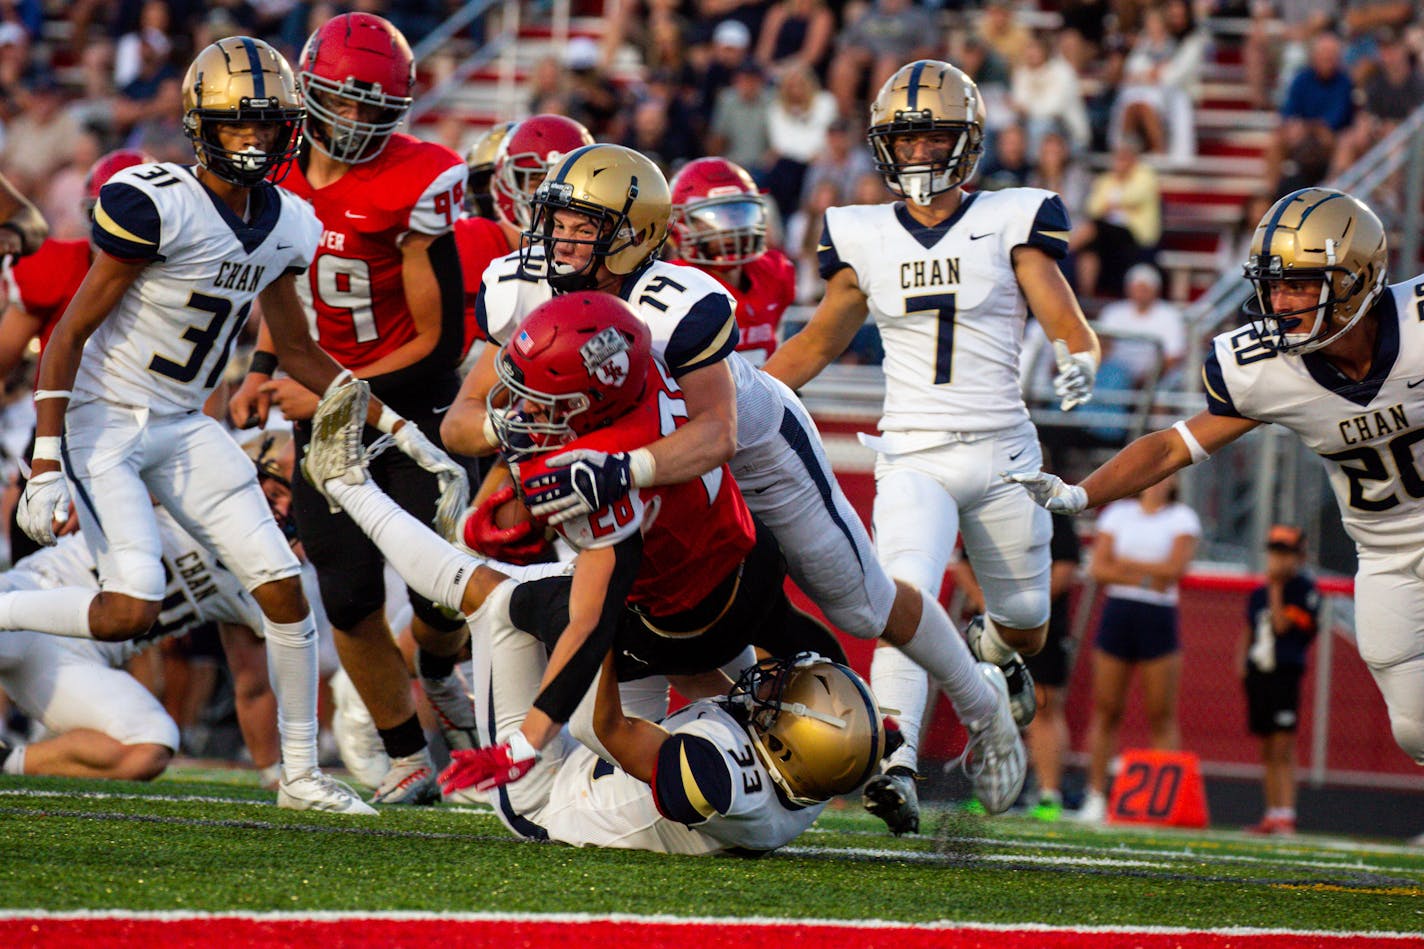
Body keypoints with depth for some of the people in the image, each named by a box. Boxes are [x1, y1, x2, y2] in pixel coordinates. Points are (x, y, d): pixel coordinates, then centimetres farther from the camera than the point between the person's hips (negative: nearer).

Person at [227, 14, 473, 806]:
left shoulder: (419, 188, -18)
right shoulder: (279, 175, 0)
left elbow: (439, 345, -15)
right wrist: (265, 370, 5)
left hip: (414, 404, -4)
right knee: (350, 598, -3)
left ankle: (440, 673, 30)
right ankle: (409, 759, 13)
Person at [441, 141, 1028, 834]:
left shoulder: (679, 308, -41)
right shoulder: (520, 291, -24)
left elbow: (714, 436, -50)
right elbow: (460, 421, -23)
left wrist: (621, 473, -66)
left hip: (757, 441, -5)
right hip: (650, 449, 5)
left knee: (865, 606, 10)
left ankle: (981, 707, 36)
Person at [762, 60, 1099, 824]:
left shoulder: (1009, 223, 0)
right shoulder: (864, 239, 8)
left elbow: (1066, 324, -6)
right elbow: (818, 343, 19)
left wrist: (1076, 362, -29)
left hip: (1001, 451, 0)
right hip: (913, 457, 0)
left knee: (1025, 627, 14)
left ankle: (991, 647, 50)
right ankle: (894, 764, -31)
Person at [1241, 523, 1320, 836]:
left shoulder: (1305, 589, -4)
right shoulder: (1258, 593, 15)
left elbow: (1282, 625, -14)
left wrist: (1276, 588, -10)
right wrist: (1242, 660, 6)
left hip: (1285, 673, -6)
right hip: (1257, 674, 6)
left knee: (1283, 747, -11)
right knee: (1267, 749, 9)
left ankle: (1286, 814, -14)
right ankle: (1272, 814, 13)